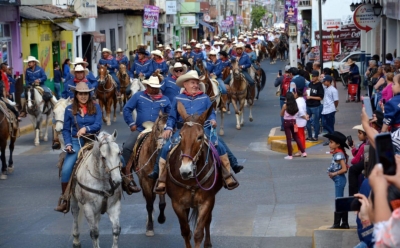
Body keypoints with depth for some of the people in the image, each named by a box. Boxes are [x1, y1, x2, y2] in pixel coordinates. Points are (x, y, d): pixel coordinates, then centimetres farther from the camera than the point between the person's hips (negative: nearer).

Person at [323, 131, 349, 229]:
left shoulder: (339, 154, -17)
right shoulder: (337, 154, 10)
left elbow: (344, 169, -23)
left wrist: (334, 174, -14)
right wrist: (331, 173, 2)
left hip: (339, 179, -10)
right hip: (338, 180, 10)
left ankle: (337, 224, 0)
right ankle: (345, 223, 18)